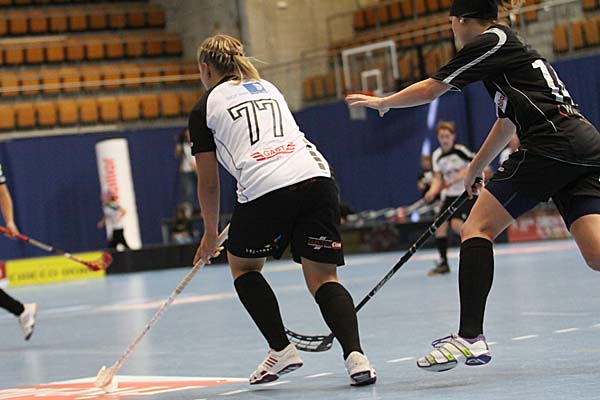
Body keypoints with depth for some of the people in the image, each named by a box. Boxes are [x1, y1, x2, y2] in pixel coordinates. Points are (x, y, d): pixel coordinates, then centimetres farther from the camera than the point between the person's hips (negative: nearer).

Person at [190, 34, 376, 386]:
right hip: (317, 174, 4)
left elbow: (209, 182, 19)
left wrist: (211, 234, 34)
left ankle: (281, 349, 10)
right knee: (323, 279, 9)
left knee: (243, 266, 22)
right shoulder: (269, 88, 30)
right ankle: (355, 355, -14)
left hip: (263, 186, -4)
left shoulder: (205, 108, 16)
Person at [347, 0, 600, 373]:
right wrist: (476, 169, 46)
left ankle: (470, 338, -10)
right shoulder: (510, 43, 29)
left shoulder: (489, 42, 2)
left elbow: (428, 90, 4)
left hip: (552, 144, -9)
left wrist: (383, 102, 21)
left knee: (477, 228, -2)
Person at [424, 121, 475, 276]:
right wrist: (432, 192, -18)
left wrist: (464, 172, -21)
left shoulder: (460, 150, -12)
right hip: (450, 194, 5)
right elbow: (438, 178, 0)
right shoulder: (437, 155, 2)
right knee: (440, 224, -7)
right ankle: (443, 263, 2)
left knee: (456, 224, -21)